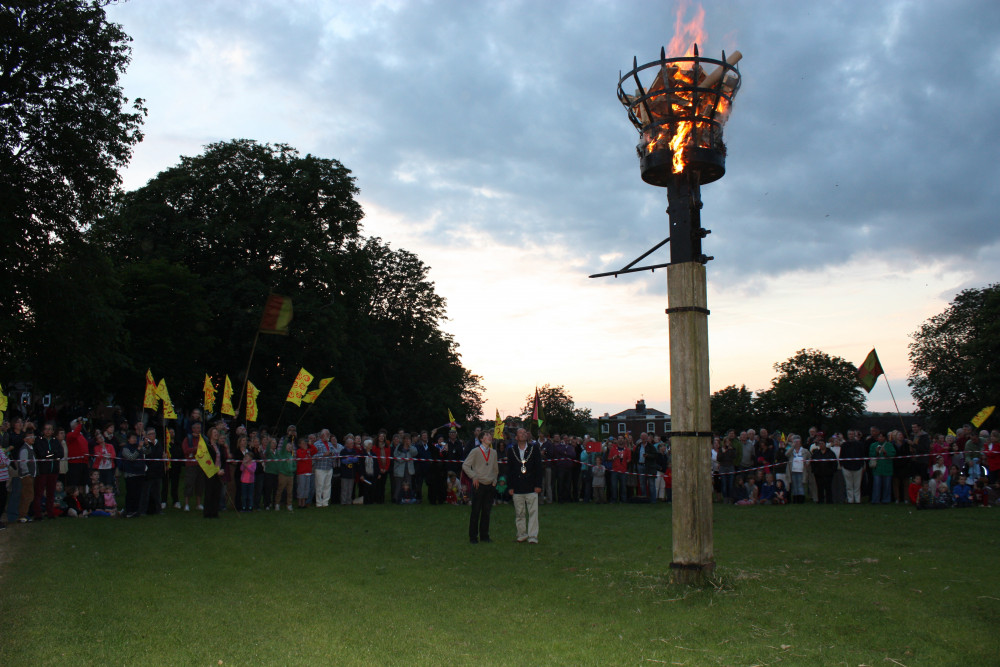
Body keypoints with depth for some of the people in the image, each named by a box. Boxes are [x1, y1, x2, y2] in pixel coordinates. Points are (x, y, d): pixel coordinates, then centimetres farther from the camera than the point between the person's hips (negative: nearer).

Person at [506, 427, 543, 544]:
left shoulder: (534, 448, 3)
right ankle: (522, 535, 18)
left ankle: (533, 536, 3)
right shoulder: (512, 451, 6)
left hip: (531, 487, -1)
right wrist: (510, 486, 2)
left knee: (533, 512, -3)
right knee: (519, 513, 7)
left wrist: (538, 485, -3)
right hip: (517, 488, 1)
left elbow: (538, 468, 3)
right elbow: (509, 470, 8)